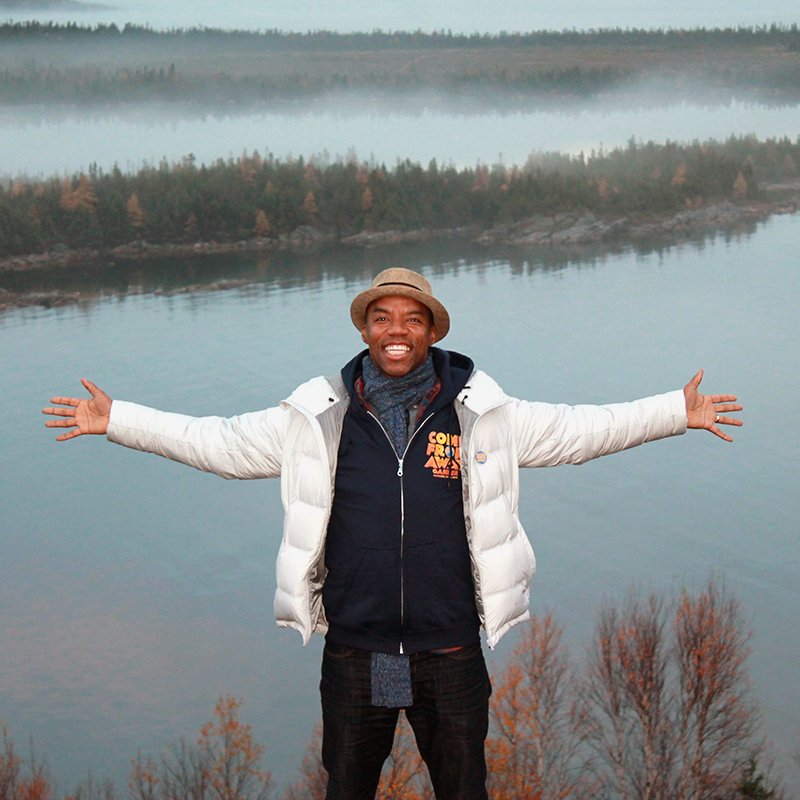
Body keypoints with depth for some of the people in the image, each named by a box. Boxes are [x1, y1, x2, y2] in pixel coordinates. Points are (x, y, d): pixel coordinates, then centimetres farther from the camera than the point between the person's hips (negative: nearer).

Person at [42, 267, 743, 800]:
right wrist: (115, 420, 3)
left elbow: (577, 430, 6)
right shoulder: (318, 418, -1)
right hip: (355, 653, 1)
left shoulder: (481, 412, -1)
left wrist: (677, 412, 3)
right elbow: (220, 443, 5)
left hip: (450, 652, 0)